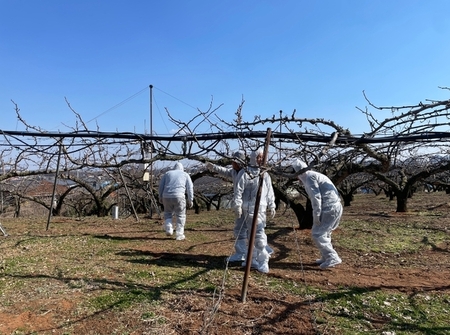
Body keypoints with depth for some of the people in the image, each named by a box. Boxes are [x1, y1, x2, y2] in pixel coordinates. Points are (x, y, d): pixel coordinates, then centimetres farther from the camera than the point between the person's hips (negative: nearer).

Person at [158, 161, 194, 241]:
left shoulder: (167, 173, 20)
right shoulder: (185, 175, 16)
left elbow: (161, 186, 14)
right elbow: (190, 188, 6)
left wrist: (160, 197, 24)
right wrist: (190, 200, 7)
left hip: (167, 196, 2)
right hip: (179, 197, -2)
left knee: (168, 214, 23)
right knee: (180, 216, 12)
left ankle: (168, 229, 7)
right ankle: (179, 235, 8)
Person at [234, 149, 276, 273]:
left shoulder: (265, 174, 15)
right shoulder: (245, 173, -2)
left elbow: (270, 192, 17)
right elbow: (238, 190, -6)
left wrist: (272, 206, 13)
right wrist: (238, 206, -11)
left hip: (261, 207, 5)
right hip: (249, 207, -5)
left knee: (257, 234, 6)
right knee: (257, 233, -7)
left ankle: (263, 262, 12)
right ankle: (253, 259, 5)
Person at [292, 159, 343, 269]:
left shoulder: (309, 177, -7)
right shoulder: (315, 175, 22)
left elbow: (316, 197, -16)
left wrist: (316, 215, -14)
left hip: (329, 208, -10)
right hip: (336, 207, 10)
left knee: (317, 234, -5)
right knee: (324, 233, 19)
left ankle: (333, 258, -7)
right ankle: (326, 258, 23)